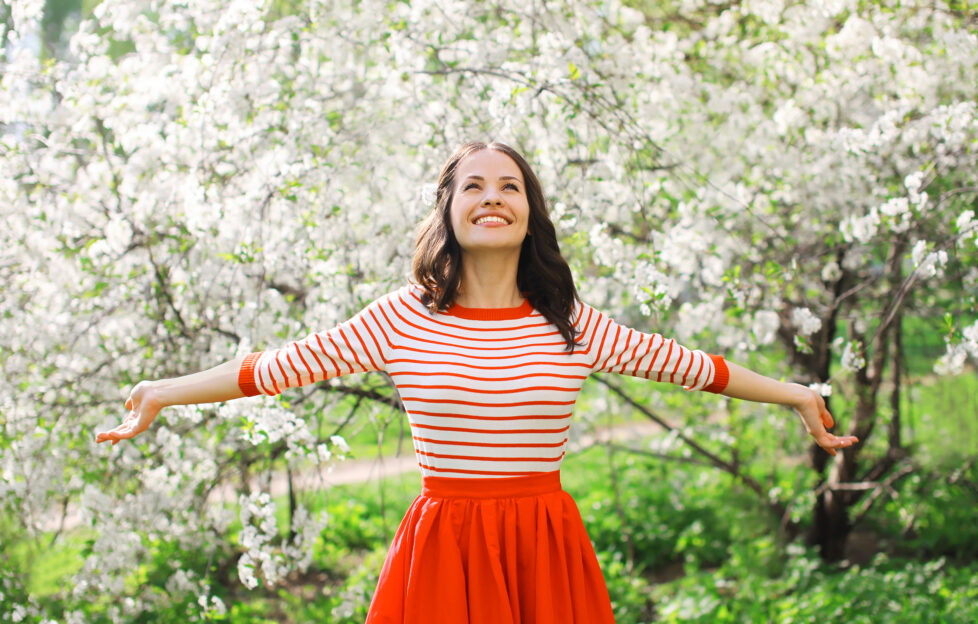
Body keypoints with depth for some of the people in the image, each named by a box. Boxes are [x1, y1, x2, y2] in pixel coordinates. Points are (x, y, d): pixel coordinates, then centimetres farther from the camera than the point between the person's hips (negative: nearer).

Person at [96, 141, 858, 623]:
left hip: (546, 551, 1)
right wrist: (165, 393, 5)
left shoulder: (569, 323, 4)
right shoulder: (405, 317, 0)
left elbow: (681, 362, 12)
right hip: (444, 547, -1)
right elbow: (281, 365, 4)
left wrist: (793, 394, 17)